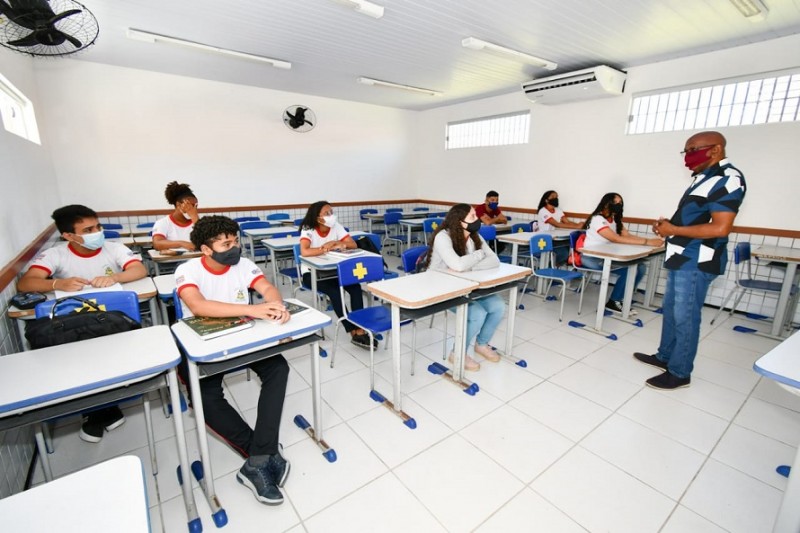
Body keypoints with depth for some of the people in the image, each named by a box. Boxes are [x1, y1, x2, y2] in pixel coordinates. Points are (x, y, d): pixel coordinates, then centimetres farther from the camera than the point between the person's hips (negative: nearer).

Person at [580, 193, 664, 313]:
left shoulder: (616, 220, 12)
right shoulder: (598, 219, -17)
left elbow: (628, 236, -2)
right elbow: (616, 239, -27)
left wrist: (650, 240, -19)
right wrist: (646, 242, -30)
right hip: (591, 257, -8)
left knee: (639, 267, -7)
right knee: (629, 269, -23)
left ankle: (620, 299, 7)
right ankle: (613, 302, -4)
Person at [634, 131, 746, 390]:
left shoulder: (727, 178, -15)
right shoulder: (705, 177, 16)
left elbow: (720, 228, -23)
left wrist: (673, 230, -15)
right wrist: (668, 224, 7)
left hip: (696, 262, -10)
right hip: (682, 258, 10)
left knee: (685, 317, -1)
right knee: (671, 310, 18)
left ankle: (680, 372, 12)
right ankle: (664, 356, 31)